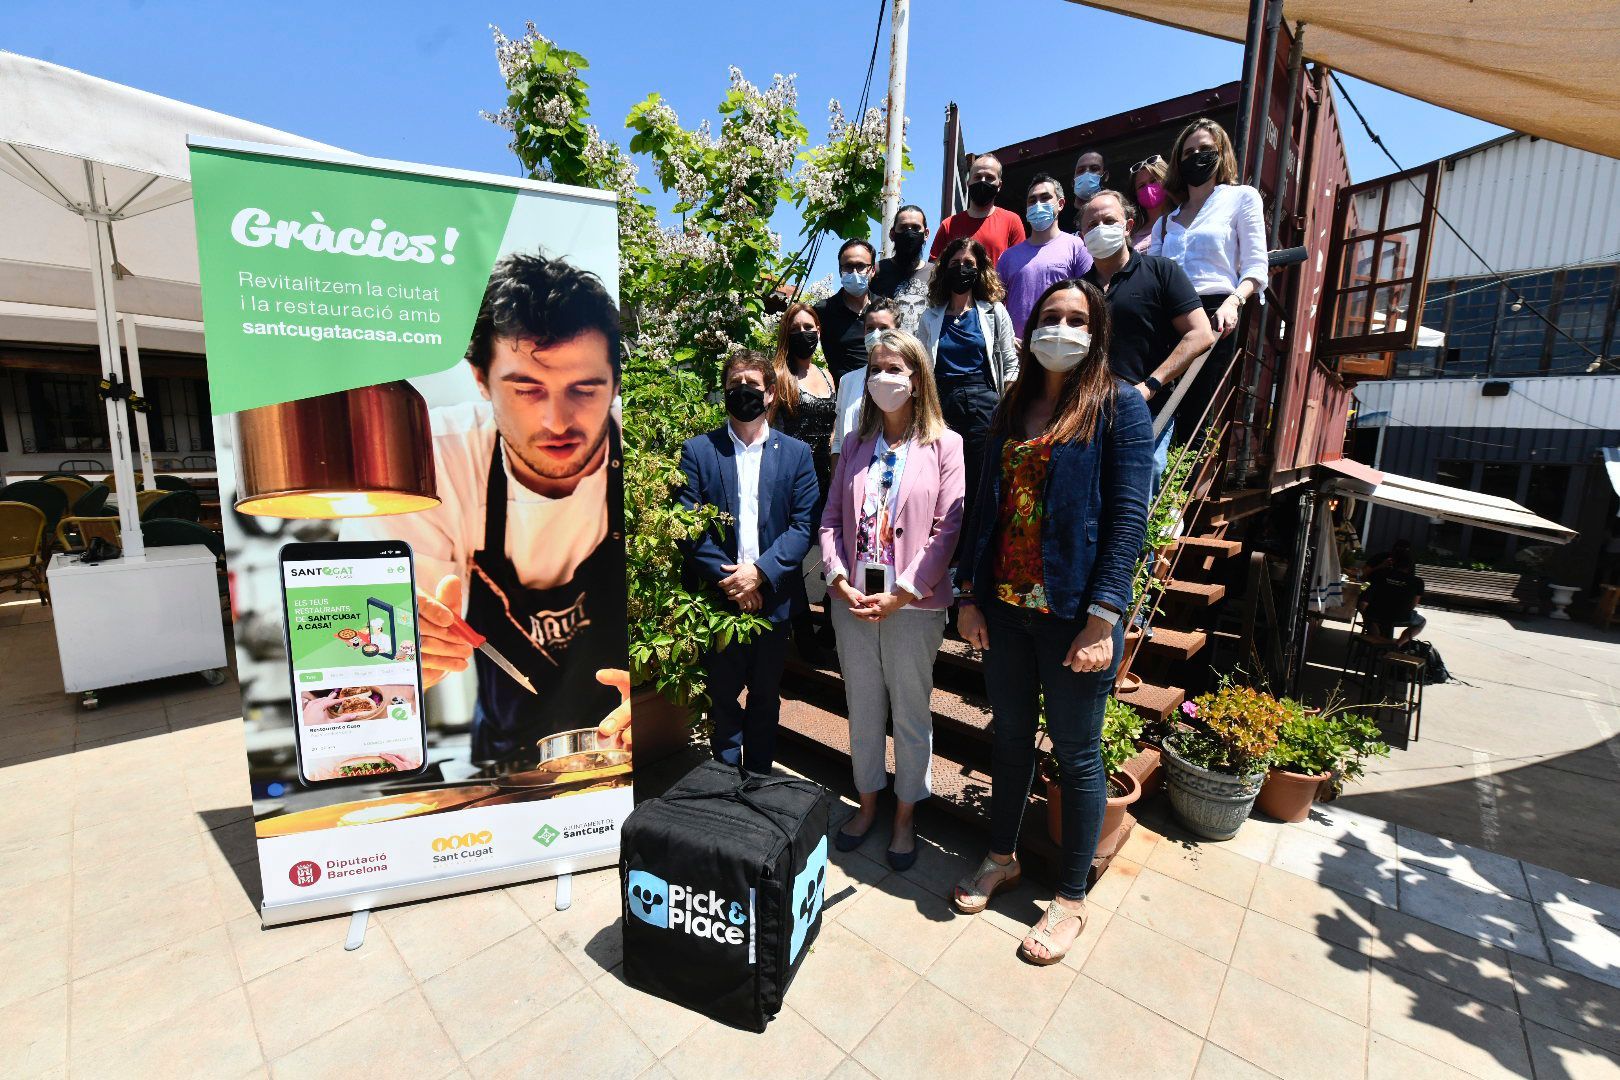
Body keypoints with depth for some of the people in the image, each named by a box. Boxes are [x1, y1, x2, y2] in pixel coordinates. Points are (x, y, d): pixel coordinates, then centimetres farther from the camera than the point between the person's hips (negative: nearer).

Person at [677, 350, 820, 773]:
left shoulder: (796, 453, 4)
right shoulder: (697, 450, 1)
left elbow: (804, 525, -3)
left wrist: (760, 571, -16)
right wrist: (729, 581, -13)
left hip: (773, 597, 1)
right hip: (717, 596, -1)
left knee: (766, 698, 16)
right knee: (723, 697, 12)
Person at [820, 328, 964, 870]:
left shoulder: (944, 445, -3)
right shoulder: (855, 445, 10)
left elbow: (947, 528, -10)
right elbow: (832, 517, 7)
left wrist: (901, 593, -15)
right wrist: (839, 578, -7)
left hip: (913, 603, -4)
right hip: (852, 599, 4)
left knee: (911, 713, 11)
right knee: (862, 709, 17)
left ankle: (904, 817, 32)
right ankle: (867, 804, 38)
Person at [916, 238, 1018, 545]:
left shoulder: (994, 312, 9)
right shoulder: (931, 317, 13)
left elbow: (1010, 363, 7)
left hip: (983, 401, -1)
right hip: (941, 403, 1)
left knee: (981, 481, -2)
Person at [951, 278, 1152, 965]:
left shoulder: (1119, 405, -4)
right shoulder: (1014, 407, 11)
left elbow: (1128, 516, -11)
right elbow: (987, 505, 9)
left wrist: (1103, 618, -17)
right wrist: (970, 594, 4)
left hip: (1074, 613, -5)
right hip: (1005, 606, 5)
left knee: (1076, 754, 10)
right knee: (1010, 736, 18)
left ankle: (1071, 898, 30)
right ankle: (1002, 857, 40)